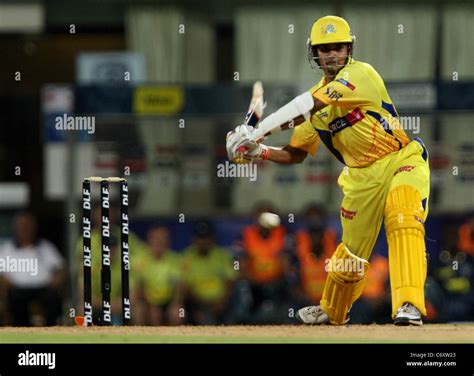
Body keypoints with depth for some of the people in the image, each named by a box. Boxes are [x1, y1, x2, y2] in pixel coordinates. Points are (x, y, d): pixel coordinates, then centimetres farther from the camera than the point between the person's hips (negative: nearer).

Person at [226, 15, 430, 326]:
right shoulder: (316, 96, 8)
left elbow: (309, 107, -26)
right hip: (362, 176, 6)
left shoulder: (361, 73, -16)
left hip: (401, 160, -6)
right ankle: (332, 312, 40)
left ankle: (409, 306, -40)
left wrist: (259, 131, -26)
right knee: (352, 251, 14)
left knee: (403, 219, -32)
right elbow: (296, 154, 12)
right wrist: (260, 151, -8)